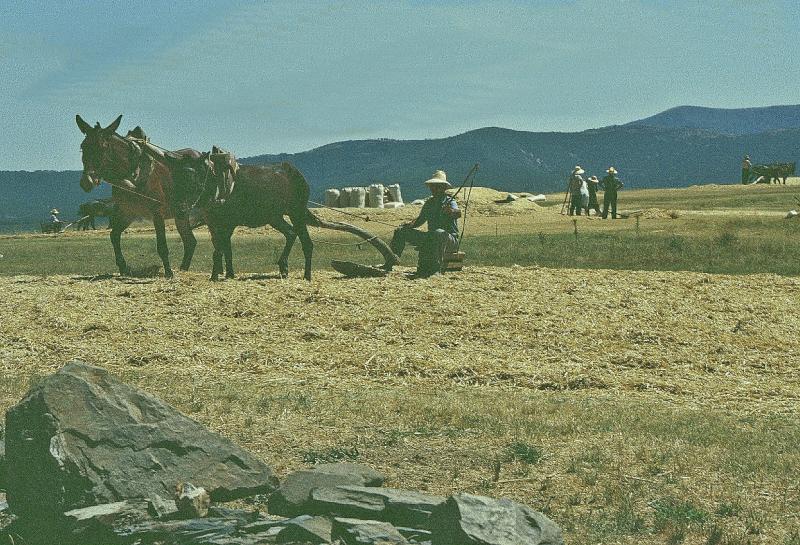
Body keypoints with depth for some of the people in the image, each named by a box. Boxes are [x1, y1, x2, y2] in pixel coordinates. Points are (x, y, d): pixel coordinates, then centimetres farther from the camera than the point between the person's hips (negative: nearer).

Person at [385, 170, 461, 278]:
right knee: (400, 231, 2)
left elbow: (458, 214, -30)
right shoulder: (430, 202, 13)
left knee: (439, 233, -43)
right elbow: (420, 220, 21)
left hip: (450, 239, -7)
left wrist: (451, 211, -54)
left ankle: (435, 269, -41)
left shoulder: (449, 201, -8)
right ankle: (389, 264, -2)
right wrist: (409, 225, 0)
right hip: (431, 238, 7)